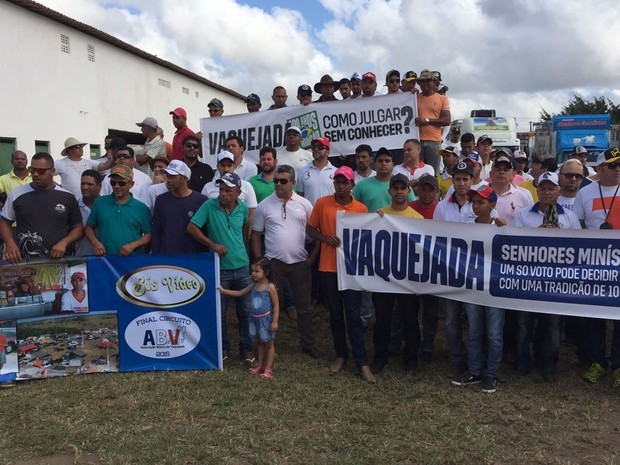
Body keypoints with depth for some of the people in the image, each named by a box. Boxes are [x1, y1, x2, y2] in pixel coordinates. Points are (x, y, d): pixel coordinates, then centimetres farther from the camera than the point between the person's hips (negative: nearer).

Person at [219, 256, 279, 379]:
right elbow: (239, 293, 16)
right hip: (255, 319, 6)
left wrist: (275, 321, -18)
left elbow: (276, 305, -15)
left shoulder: (270, 287, -17)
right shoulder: (253, 286, 1)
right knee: (260, 342, 19)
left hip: (266, 319, -6)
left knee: (269, 343, 7)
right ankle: (260, 365, 30)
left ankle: (268, 368, 14)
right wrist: (224, 291, 12)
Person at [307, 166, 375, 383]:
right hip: (328, 267, 1)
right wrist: (325, 238, -13)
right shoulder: (322, 203, -1)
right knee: (335, 314, 12)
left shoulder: (361, 208, 0)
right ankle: (341, 355, 27)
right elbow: (311, 229, 6)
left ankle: (362, 362, 6)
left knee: (354, 316, 0)